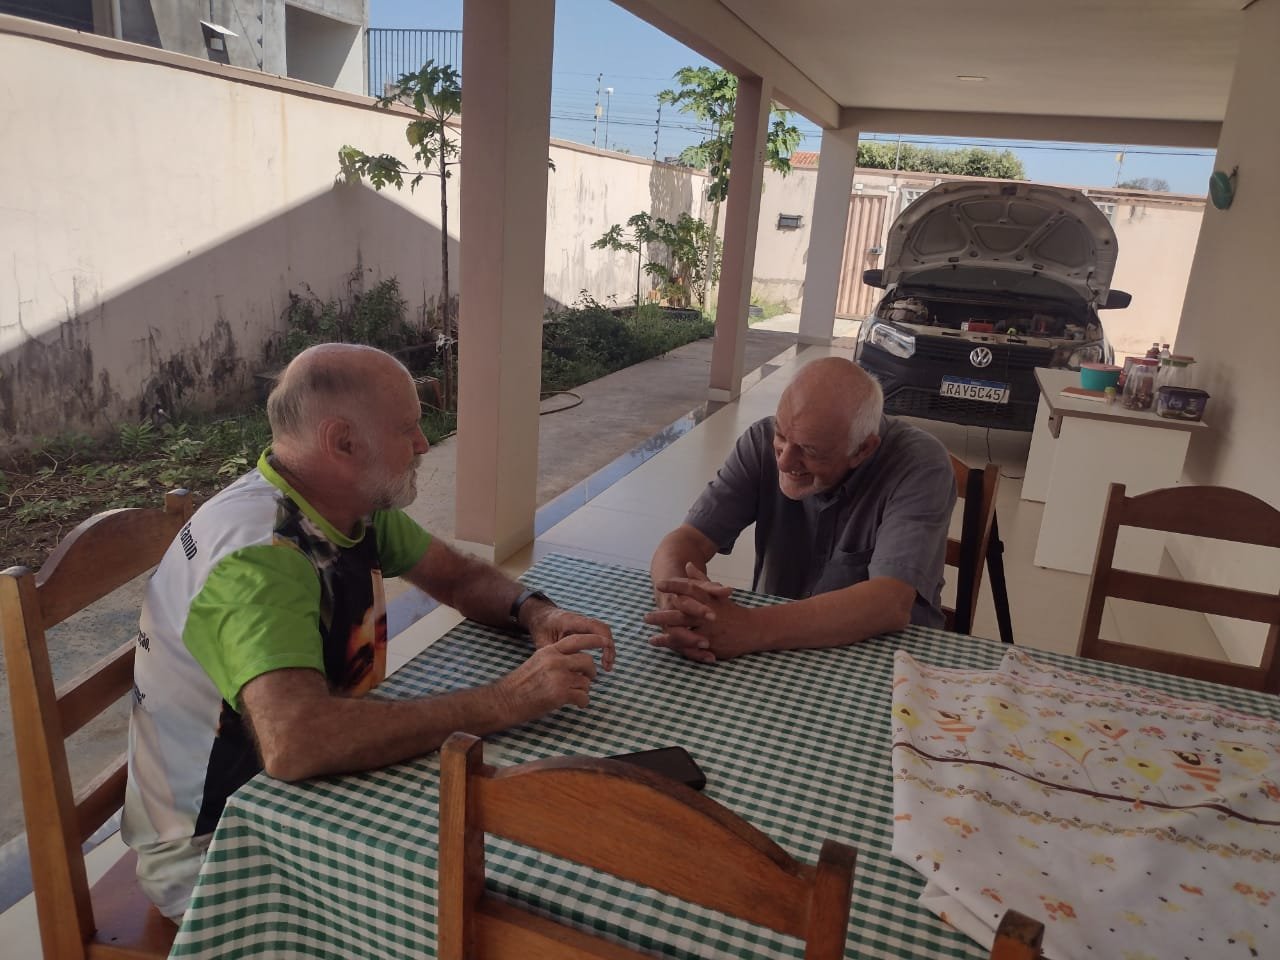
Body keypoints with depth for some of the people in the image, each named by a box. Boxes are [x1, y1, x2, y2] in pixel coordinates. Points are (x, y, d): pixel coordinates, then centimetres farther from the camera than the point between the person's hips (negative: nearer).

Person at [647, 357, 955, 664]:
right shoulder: (763, 441, -9)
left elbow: (891, 604, -28)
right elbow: (687, 541, -13)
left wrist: (753, 629, -37)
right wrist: (677, 601, -34)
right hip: (777, 651, 2)